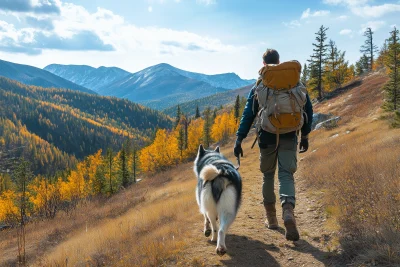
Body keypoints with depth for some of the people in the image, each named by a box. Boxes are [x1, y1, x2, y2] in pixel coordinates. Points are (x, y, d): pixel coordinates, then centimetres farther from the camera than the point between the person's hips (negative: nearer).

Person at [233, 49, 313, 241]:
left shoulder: (258, 86, 1)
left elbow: (248, 114, -4)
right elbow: (307, 109, 6)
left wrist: (239, 139, -3)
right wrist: (305, 135, 14)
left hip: (267, 137, 0)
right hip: (289, 137, 0)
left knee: (268, 175, 15)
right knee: (286, 175, -3)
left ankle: (271, 218, 23)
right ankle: (288, 212, -30)